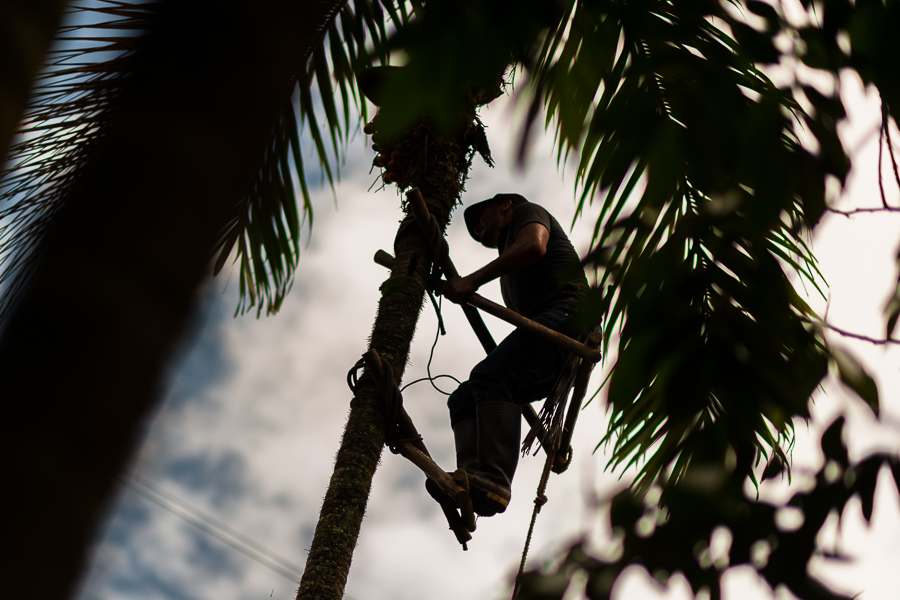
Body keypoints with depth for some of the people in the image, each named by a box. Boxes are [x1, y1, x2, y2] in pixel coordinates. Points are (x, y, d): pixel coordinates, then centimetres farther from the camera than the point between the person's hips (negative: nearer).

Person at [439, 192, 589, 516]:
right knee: (465, 398, -8)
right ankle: (475, 489, -29)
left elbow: (534, 246, -8)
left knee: (489, 378, -29)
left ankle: (492, 478, -45)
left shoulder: (526, 211, 16)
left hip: (566, 313, -8)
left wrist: (472, 280, -12)